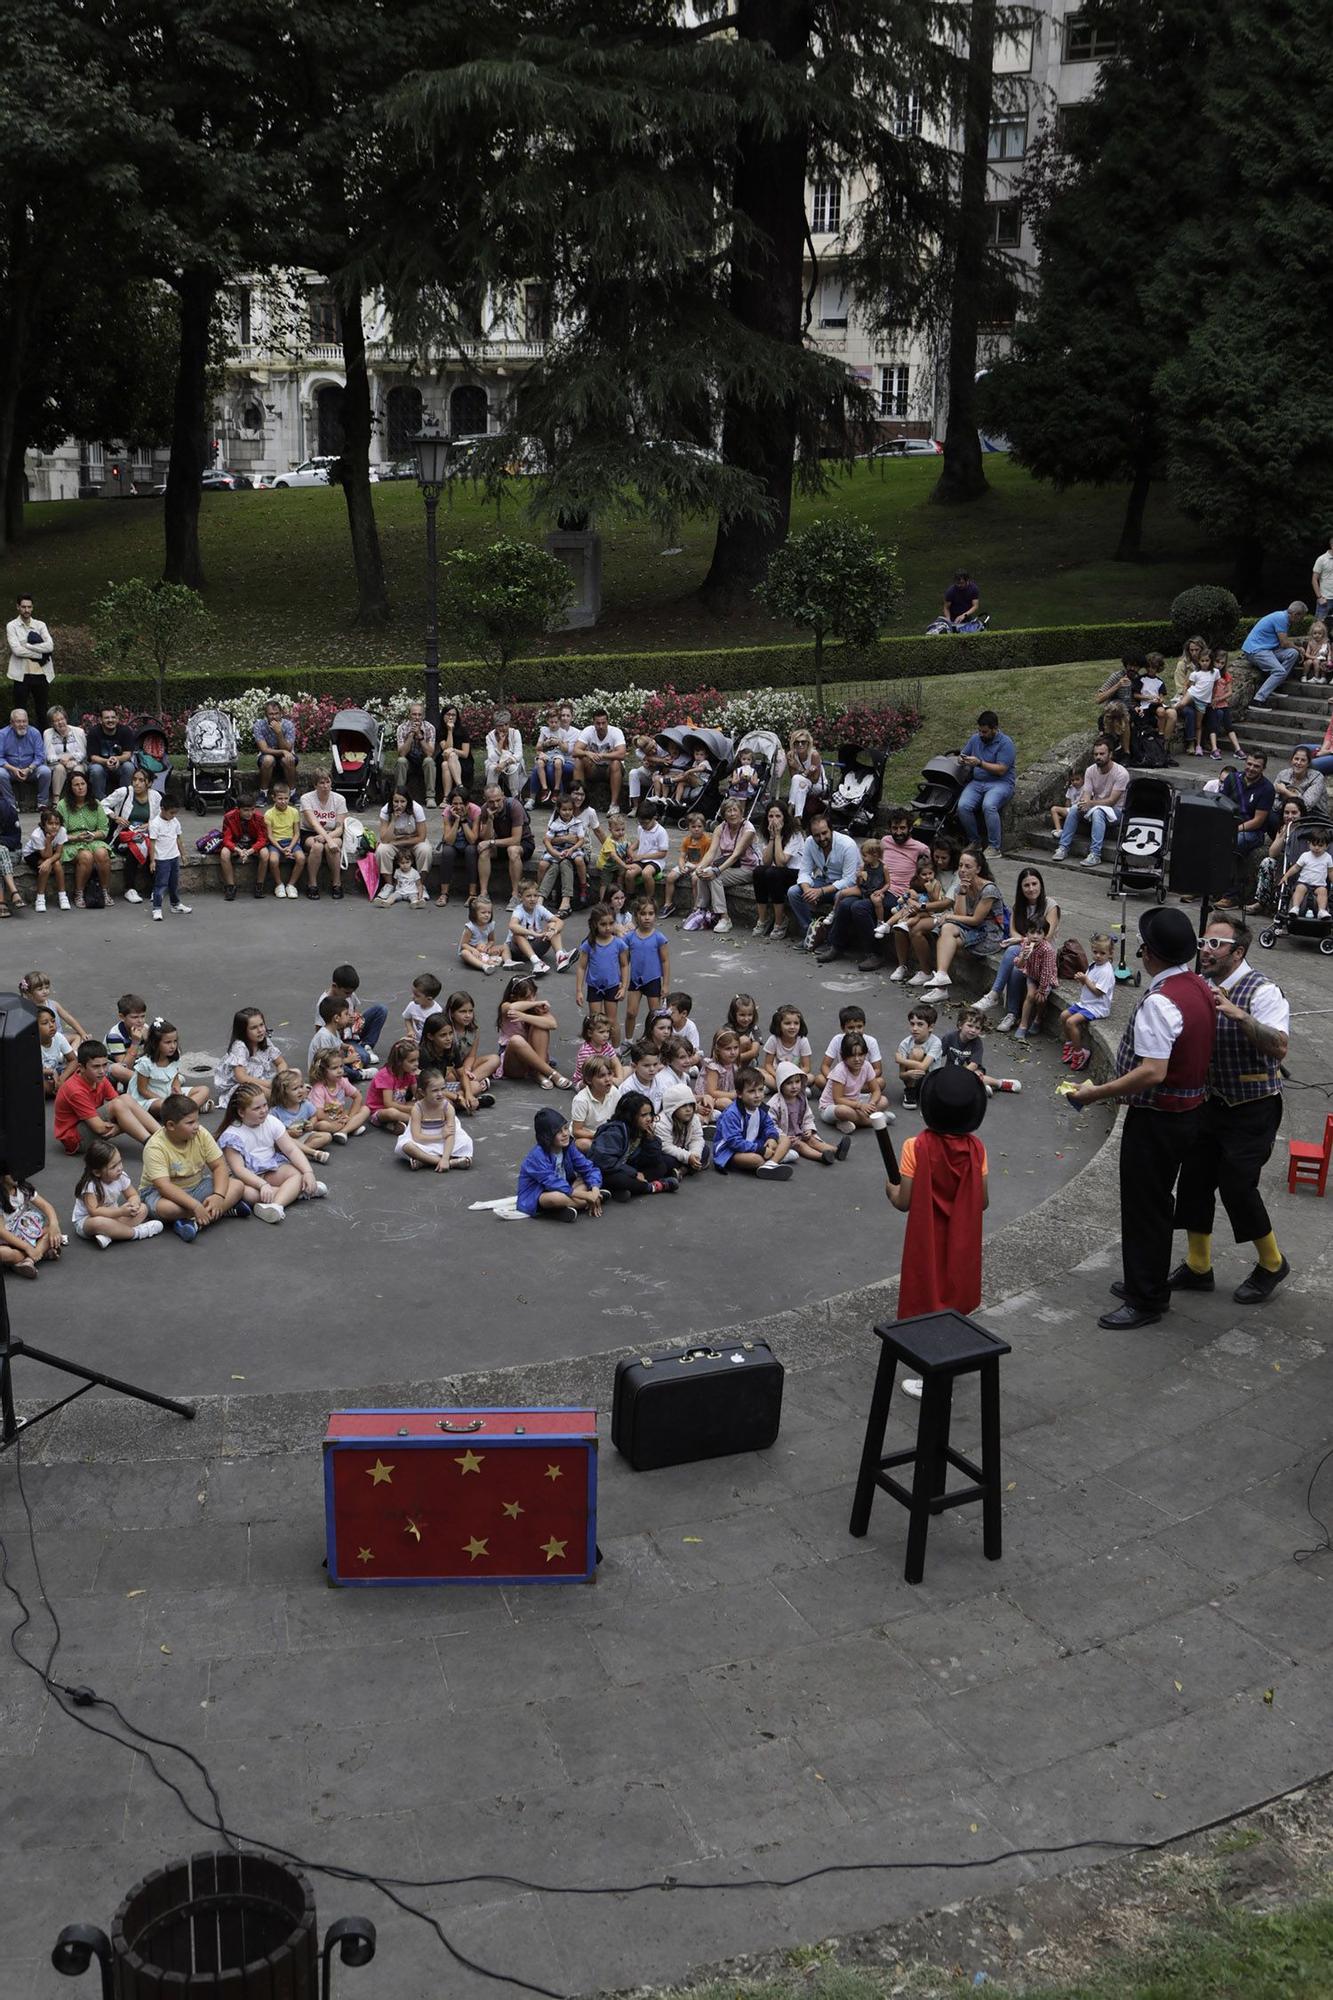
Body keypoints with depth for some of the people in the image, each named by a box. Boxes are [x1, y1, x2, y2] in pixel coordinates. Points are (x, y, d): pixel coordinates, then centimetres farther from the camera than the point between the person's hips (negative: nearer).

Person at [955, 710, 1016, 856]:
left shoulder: (1005, 743, -8)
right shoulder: (975, 738, 12)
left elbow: (1001, 770, -15)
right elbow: (962, 755, 22)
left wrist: (980, 763, -22)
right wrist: (962, 760, -3)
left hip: (1000, 783, -5)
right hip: (977, 782, 5)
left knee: (988, 806, -36)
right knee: (963, 806, -25)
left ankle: (995, 847, -25)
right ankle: (974, 842, -6)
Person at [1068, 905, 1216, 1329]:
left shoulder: (1160, 1002, -26)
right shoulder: (1201, 987, 3)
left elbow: (1153, 1072, -32)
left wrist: (1095, 1093, -24)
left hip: (1157, 1118, -9)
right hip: (1189, 1108, 9)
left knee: (1144, 1208, 3)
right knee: (1158, 1202, 22)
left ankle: (1145, 1301, 13)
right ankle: (1150, 1282, 35)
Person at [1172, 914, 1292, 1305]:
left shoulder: (1262, 991, -17)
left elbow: (1278, 1047, -31)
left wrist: (1238, 1015, -40)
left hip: (1251, 1110, -7)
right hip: (1210, 1103, 7)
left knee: (1237, 1185, -4)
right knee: (1194, 1180, 8)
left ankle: (1271, 1264, 20)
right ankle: (1197, 1267, 24)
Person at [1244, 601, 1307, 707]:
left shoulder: (1284, 618, 17)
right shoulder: (1281, 619, -15)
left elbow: (1285, 642, 24)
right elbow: (1284, 643, -14)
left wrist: (1297, 650, 11)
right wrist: (1298, 648, 4)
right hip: (1255, 650, -10)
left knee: (1293, 653, -3)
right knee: (1280, 671, -24)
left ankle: (1273, 688, -5)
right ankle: (1256, 701, -29)